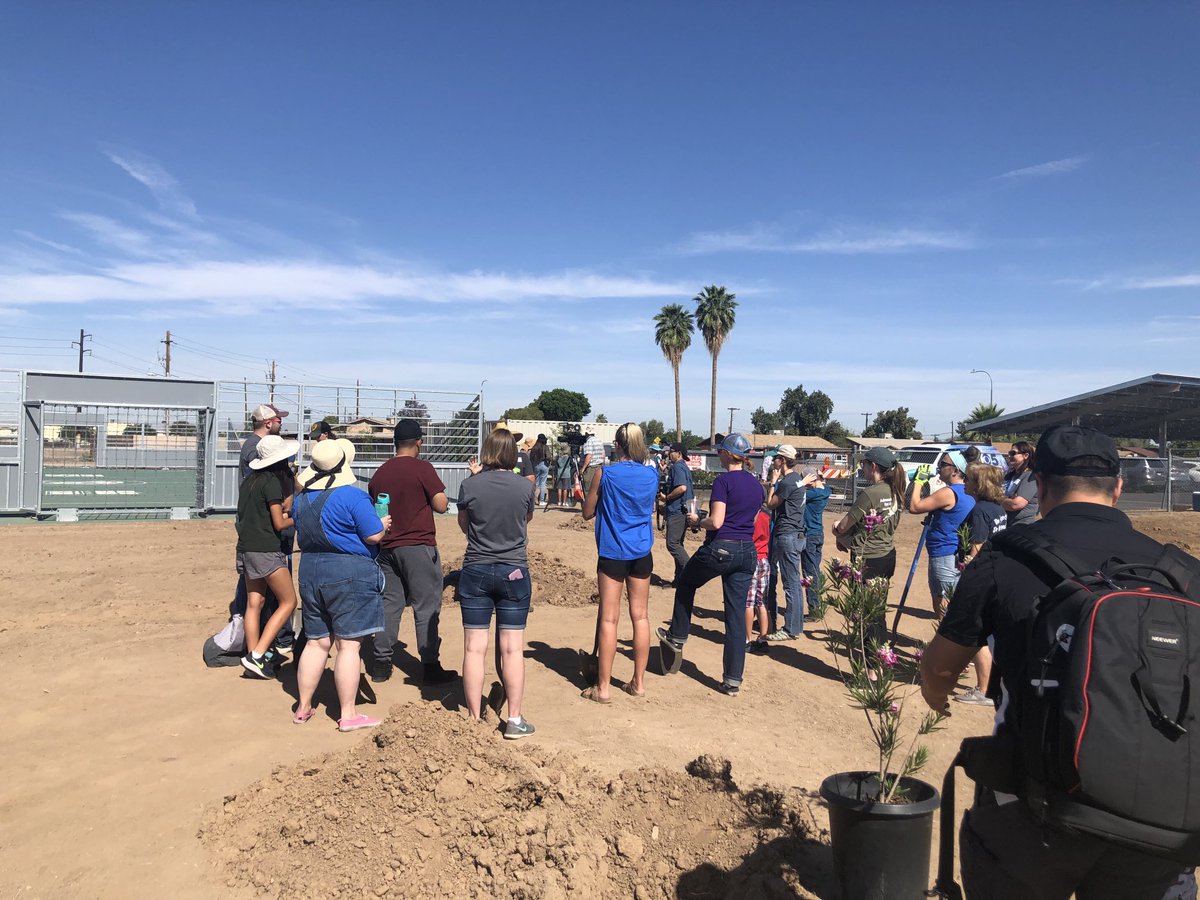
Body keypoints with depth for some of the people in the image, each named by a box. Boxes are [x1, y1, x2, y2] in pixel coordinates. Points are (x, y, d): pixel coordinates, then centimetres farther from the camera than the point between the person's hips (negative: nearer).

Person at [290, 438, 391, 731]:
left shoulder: (302, 497, 8)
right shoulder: (353, 496, -15)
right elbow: (373, 535, -14)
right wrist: (384, 524, 5)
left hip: (310, 571, 7)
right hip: (349, 574, -7)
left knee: (316, 642, 16)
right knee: (349, 644, -2)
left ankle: (303, 708, 24)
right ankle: (348, 715, 3)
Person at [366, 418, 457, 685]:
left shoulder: (379, 473, 8)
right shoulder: (422, 468, -10)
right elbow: (441, 505, -12)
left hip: (387, 547, 6)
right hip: (419, 546, -6)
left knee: (389, 603, 12)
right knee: (426, 607, 1)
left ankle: (380, 664, 15)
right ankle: (430, 666, 3)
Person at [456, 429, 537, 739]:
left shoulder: (470, 485, -7)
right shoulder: (525, 486, -6)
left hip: (476, 571, 0)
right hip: (514, 571, 0)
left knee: (474, 648, 6)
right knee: (512, 648, 6)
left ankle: (474, 719, 13)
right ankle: (514, 719, 11)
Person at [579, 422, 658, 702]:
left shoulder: (605, 474, -10)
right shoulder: (652, 475, 2)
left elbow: (588, 513, 0)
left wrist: (589, 494, 16)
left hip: (613, 552, -4)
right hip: (642, 553, 4)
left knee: (608, 619, 1)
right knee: (640, 616, 10)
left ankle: (602, 687, 6)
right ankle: (638, 682, 19)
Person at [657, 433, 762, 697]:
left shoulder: (723, 480, -12)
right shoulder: (757, 485, 10)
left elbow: (716, 522, -18)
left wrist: (697, 521, 2)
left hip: (720, 548, -6)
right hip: (748, 551, 6)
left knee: (686, 583, 23)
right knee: (737, 615, 7)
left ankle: (677, 637, 35)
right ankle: (733, 681, 9)